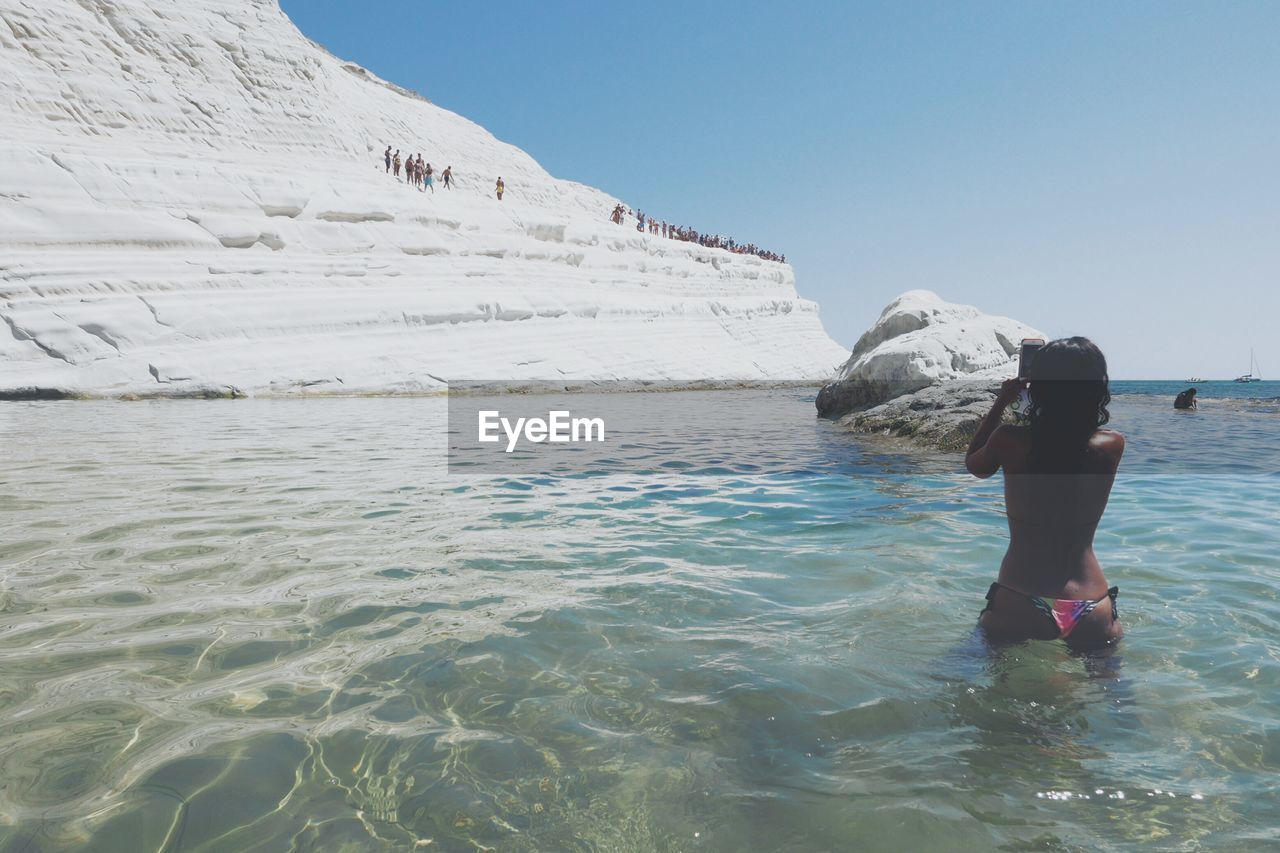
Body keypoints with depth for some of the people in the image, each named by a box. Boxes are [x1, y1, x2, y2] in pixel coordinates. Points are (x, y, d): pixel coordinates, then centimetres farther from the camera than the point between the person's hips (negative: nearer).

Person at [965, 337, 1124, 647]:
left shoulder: (1009, 441, -12)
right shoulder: (1112, 446, -7)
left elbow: (974, 465, 12)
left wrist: (1001, 402, 12)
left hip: (1016, 608, -1)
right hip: (1091, 612, 1)